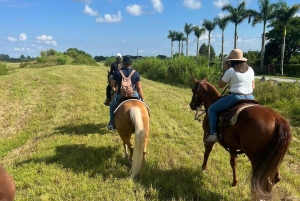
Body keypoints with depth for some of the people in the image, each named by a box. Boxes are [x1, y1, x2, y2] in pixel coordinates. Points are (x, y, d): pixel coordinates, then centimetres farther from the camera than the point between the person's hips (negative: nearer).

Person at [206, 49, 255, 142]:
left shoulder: (230, 71, -10)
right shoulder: (250, 70, 10)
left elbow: (220, 85, 1)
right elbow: (253, 86, 15)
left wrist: (224, 70, 5)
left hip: (236, 98, -6)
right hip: (250, 98, 7)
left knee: (212, 109, 7)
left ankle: (213, 134, -1)